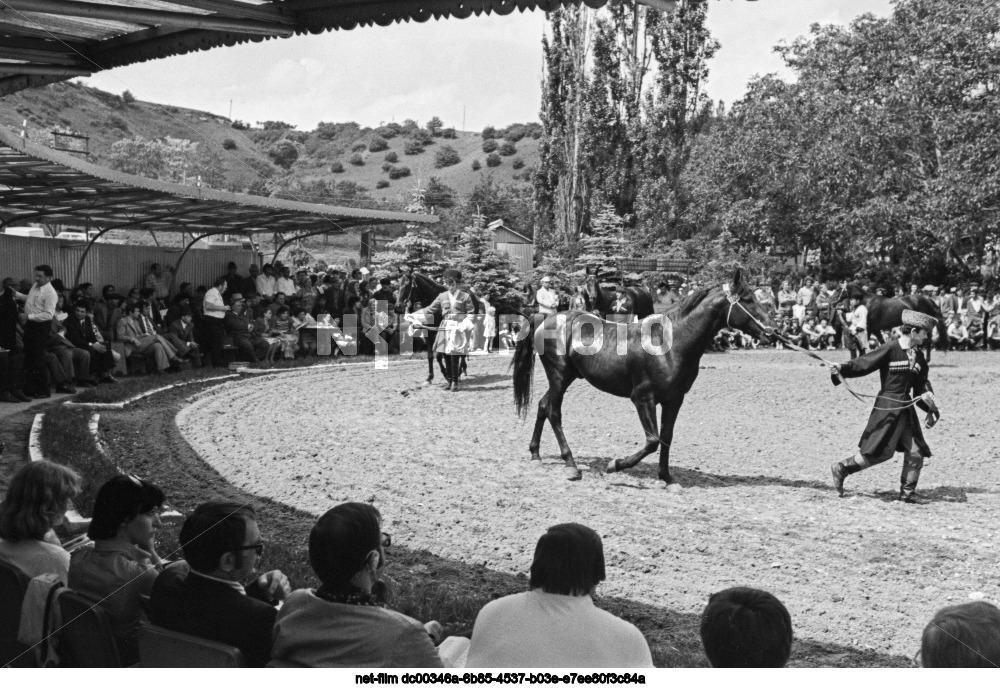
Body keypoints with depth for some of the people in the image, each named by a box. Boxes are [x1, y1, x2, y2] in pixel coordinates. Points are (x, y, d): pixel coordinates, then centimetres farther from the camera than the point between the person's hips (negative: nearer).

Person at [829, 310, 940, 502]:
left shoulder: (918, 355, 11)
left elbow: (921, 384, 16)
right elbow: (863, 364, -14)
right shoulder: (890, 349, -11)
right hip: (887, 406, -7)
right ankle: (841, 468, 13)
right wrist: (841, 369, -27)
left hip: (906, 406, 7)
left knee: (916, 452, 2)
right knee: (878, 452, -5)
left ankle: (907, 492, 17)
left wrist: (927, 396, -2)